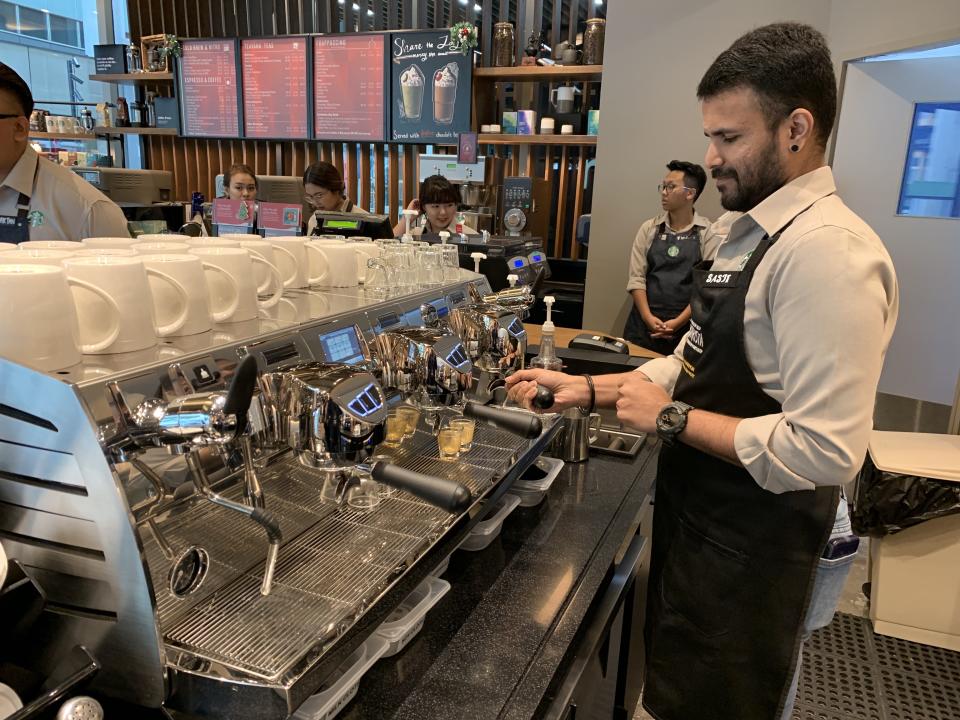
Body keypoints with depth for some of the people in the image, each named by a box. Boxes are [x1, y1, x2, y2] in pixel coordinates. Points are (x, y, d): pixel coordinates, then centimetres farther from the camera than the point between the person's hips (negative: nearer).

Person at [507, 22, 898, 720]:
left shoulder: (828, 251, -24)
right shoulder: (753, 234, 7)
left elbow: (825, 449, -29)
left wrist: (673, 417, -21)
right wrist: (589, 389, 2)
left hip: (752, 549, -8)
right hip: (698, 520, 9)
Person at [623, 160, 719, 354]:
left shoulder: (708, 233, 0)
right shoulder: (649, 228, 7)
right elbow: (636, 277, 2)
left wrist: (678, 322, -13)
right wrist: (648, 317, -10)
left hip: (685, 327, -2)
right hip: (643, 325, 2)